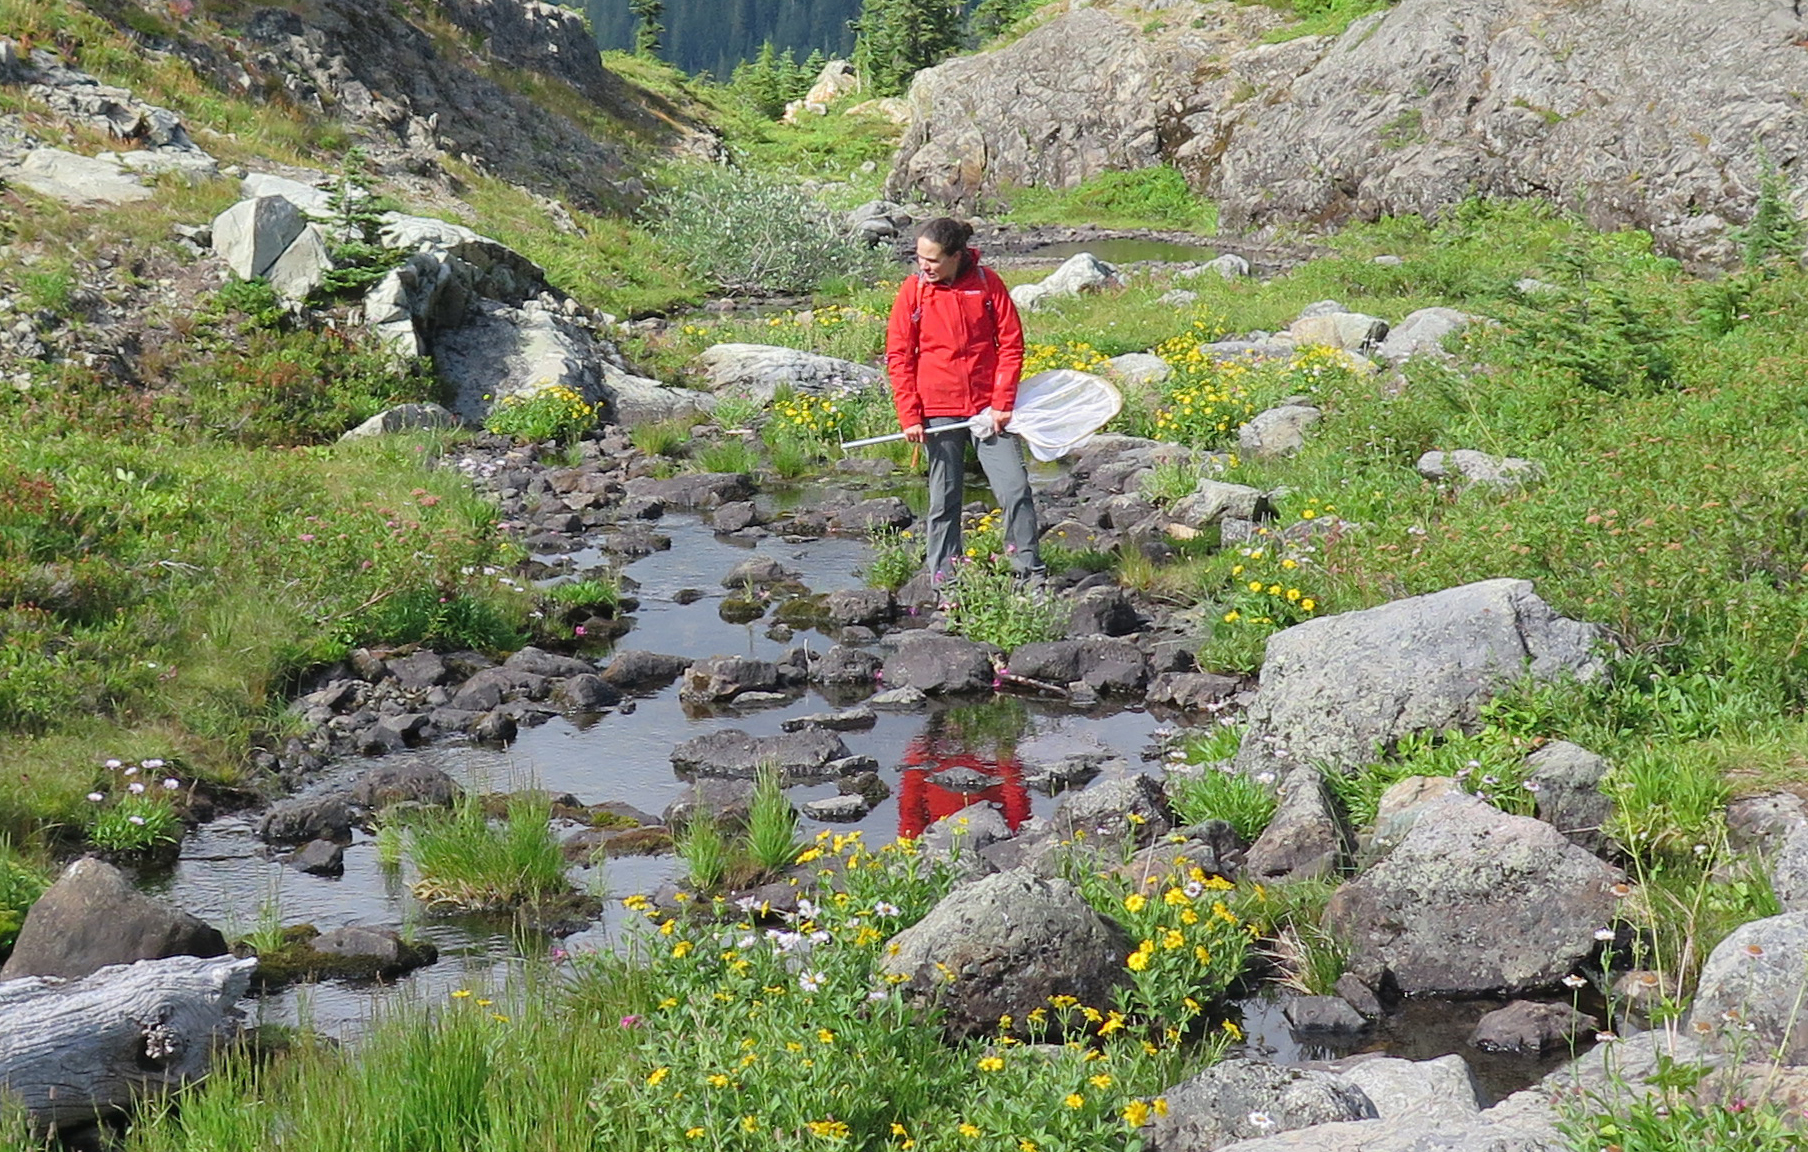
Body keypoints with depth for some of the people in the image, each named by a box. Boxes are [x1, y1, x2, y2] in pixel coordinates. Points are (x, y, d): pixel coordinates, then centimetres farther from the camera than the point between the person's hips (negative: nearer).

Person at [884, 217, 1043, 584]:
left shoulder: (987, 283, -2)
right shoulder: (913, 291, -1)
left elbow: (1011, 344, 1)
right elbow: (899, 357, 1)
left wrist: (1003, 403, -6)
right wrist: (909, 416, -5)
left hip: (988, 407, 0)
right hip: (939, 412, 0)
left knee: (1015, 488, -4)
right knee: (944, 499, 6)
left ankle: (1028, 569, 7)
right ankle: (943, 579, 16)